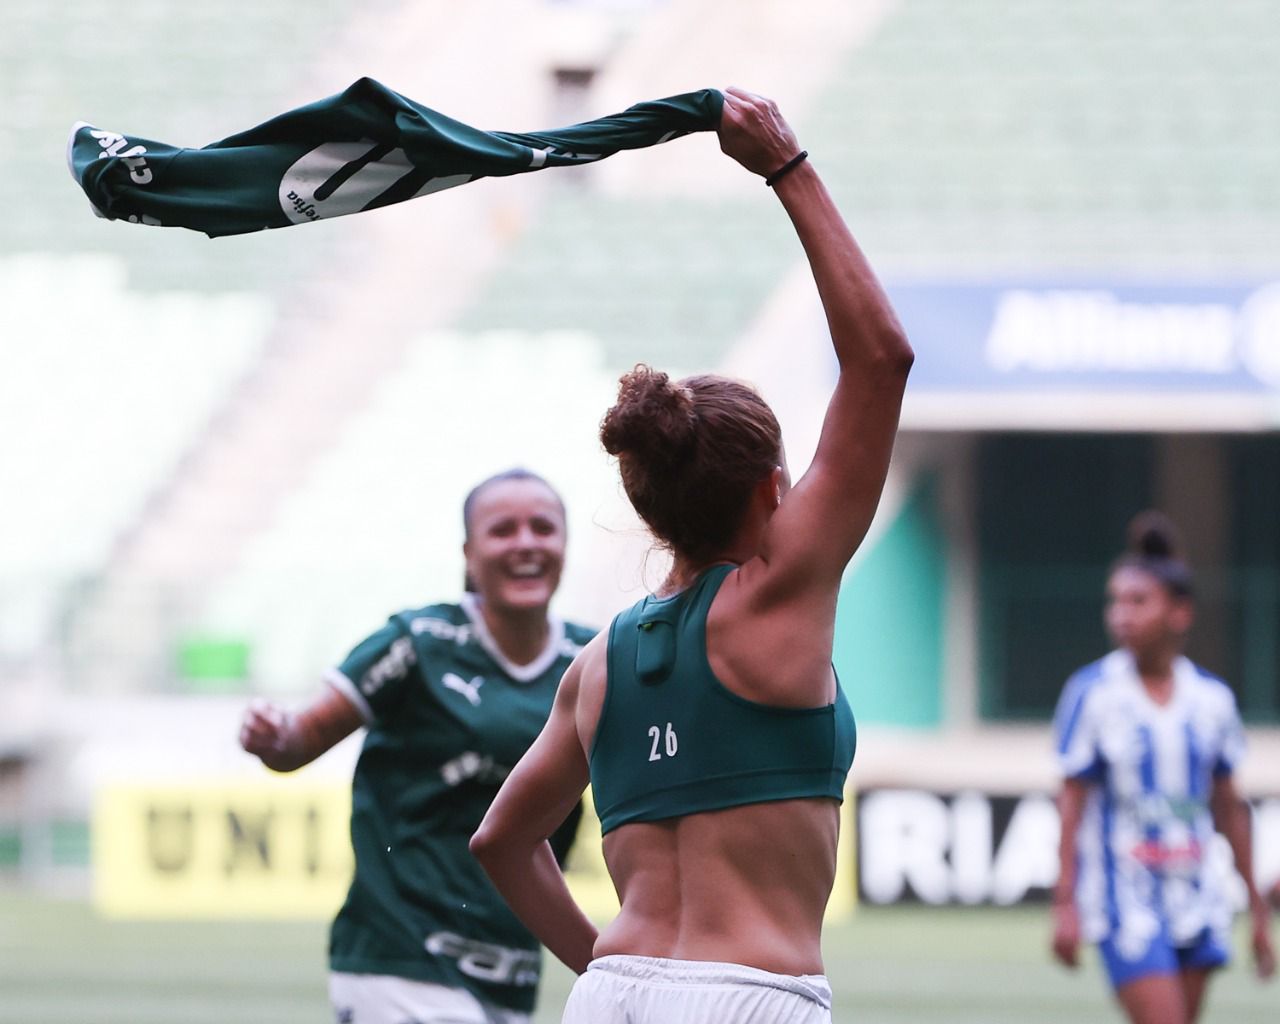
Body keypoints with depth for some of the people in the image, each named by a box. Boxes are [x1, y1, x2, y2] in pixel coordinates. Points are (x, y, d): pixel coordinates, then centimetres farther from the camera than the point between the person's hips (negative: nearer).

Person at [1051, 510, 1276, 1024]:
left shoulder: (1212, 699, 4)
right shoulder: (1092, 693, -5)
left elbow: (1230, 808, 12)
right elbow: (1071, 803, -4)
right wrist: (1065, 903, -9)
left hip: (1197, 901, 4)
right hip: (1125, 900, -4)